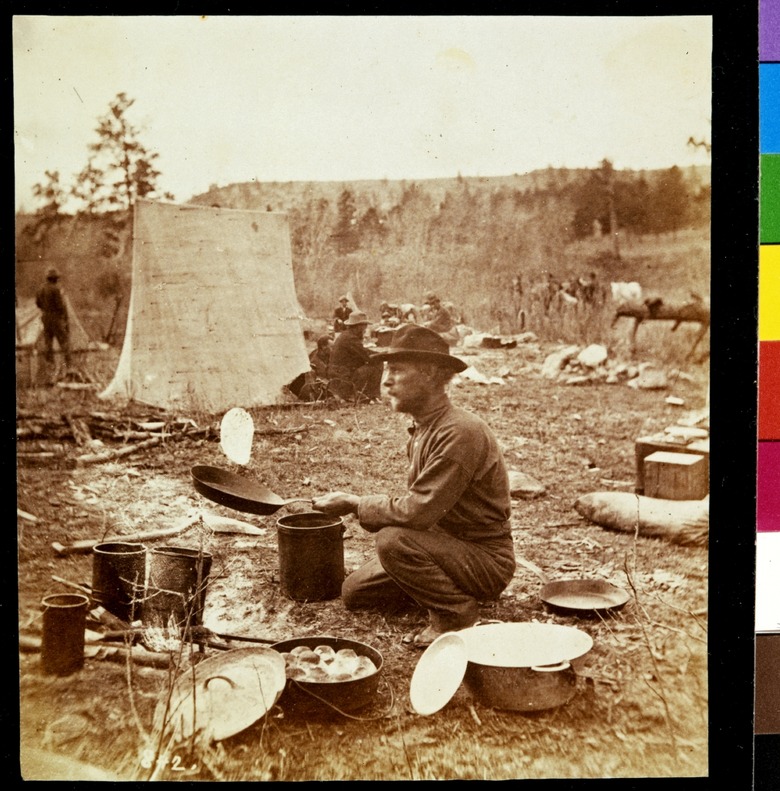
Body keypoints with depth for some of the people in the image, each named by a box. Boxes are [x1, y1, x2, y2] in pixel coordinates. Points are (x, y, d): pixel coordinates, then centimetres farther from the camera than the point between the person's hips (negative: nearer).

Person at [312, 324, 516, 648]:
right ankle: (448, 591, 17)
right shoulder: (423, 428, 4)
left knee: (394, 540, -31)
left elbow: (416, 512, -29)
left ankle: (457, 614, -11)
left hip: (486, 559, -9)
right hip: (447, 544, 9)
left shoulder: (460, 432, -26)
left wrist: (355, 503, -16)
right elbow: (416, 506, 9)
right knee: (354, 592, 7)